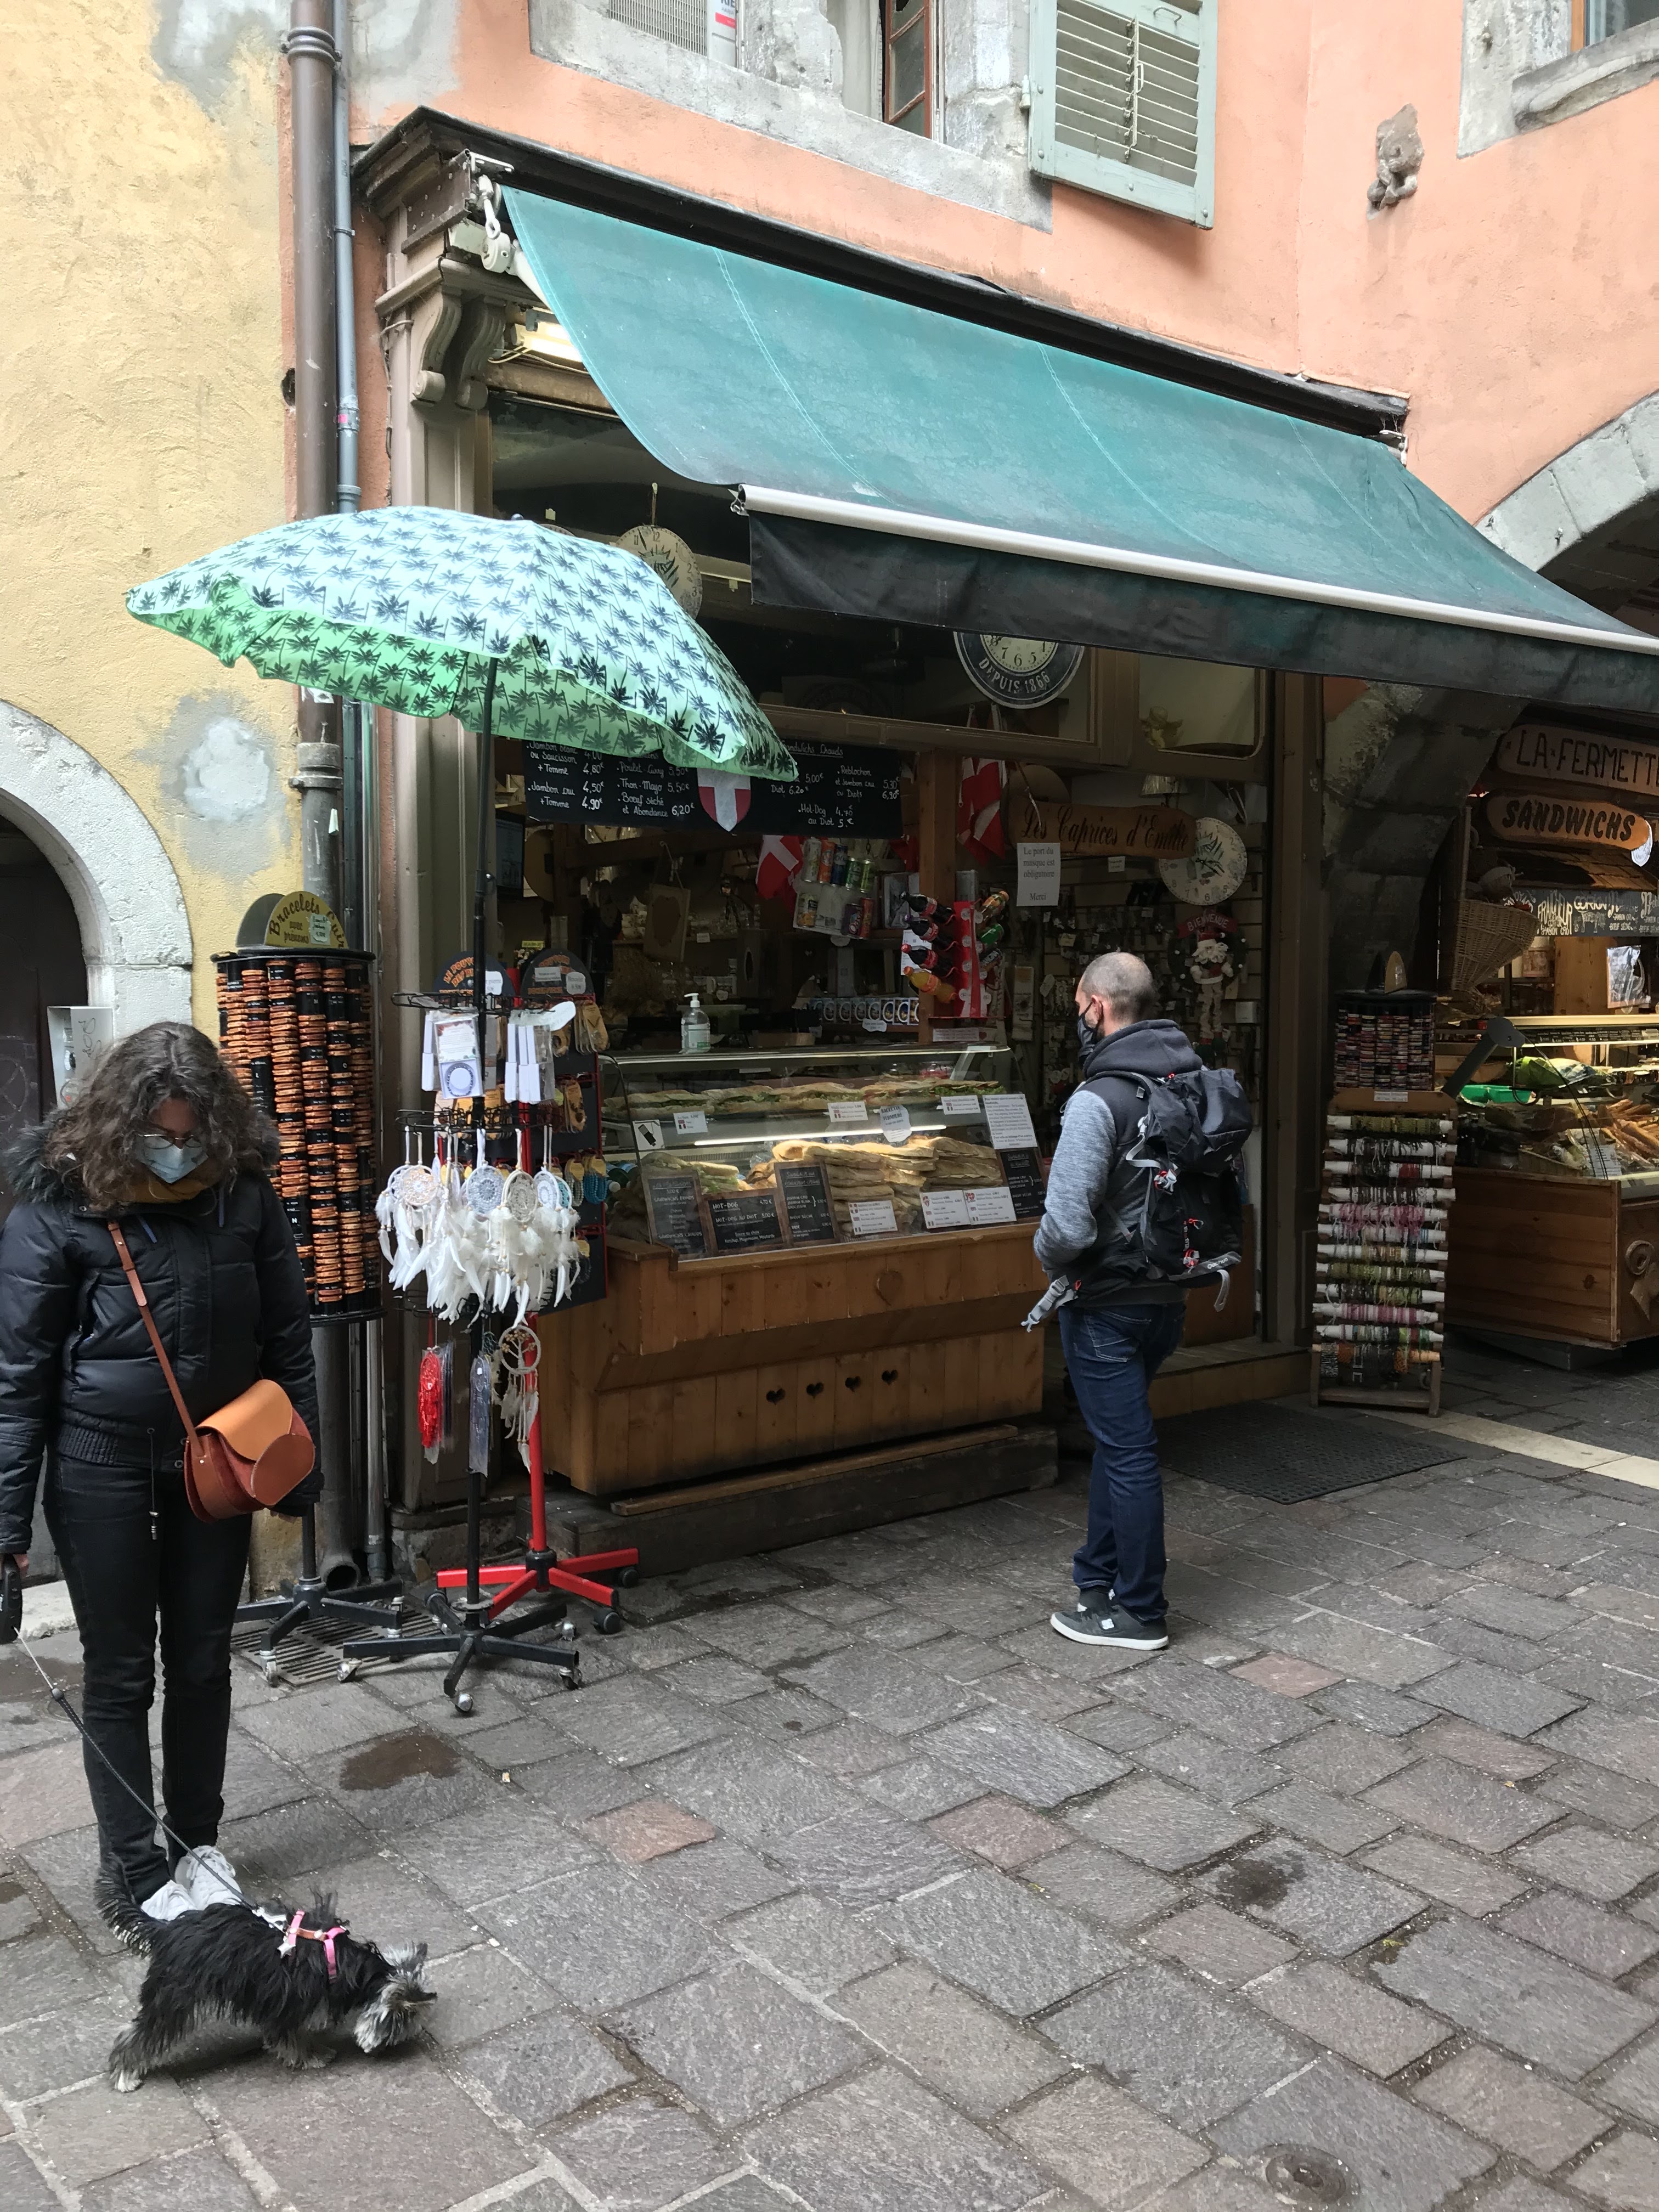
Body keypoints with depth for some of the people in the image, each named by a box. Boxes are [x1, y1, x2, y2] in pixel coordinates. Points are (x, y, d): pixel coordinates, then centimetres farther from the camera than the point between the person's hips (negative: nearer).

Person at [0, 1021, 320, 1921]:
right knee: (120, 1674, 9)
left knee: (203, 1662, 15)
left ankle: (197, 1841, 34)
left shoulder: (243, 1192, -8)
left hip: (214, 1465, 3)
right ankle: (138, 1869, 26)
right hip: (102, 1471, -2)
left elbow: (286, 1339, 1)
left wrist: (298, 1466, 3)